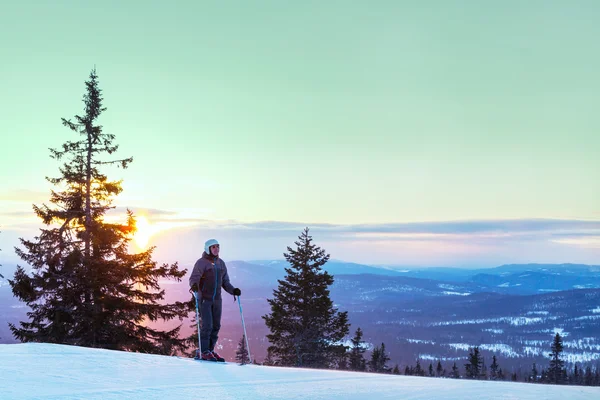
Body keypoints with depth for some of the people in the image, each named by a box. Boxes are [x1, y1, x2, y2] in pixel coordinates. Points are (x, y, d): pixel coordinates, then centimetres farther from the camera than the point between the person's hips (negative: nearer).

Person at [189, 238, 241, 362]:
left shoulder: (221, 263, 12)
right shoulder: (201, 262, -6)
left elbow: (225, 281, 15)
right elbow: (194, 278, -13)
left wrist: (233, 290, -1)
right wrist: (194, 285, -35)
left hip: (217, 299, 6)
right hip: (204, 299, -6)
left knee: (216, 326, 5)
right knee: (207, 325, -11)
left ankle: (210, 350, 15)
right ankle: (204, 352, -4)